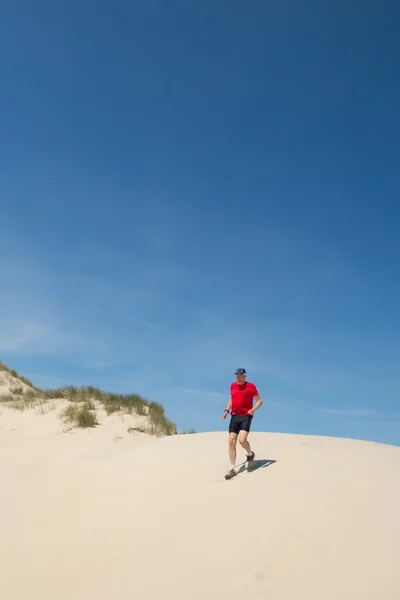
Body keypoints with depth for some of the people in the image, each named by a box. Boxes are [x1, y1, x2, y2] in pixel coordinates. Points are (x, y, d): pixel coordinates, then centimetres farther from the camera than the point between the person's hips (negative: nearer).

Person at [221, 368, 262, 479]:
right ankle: (232, 469, 4)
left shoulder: (250, 386, -2)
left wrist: (252, 410, -16)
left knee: (242, 440, -19)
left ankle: (250, 454, 17)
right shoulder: (233, 386, 13)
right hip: (234, 416, 5)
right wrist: (227, 410, 13)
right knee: (231, 441, -3)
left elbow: (259, 401, 1)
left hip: (246, 417, -5)